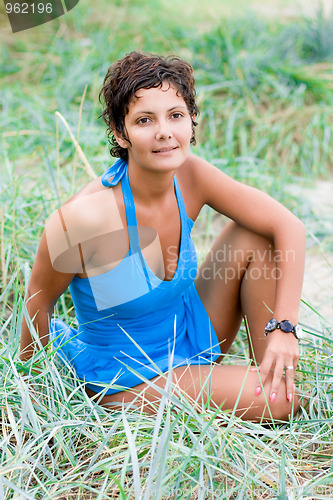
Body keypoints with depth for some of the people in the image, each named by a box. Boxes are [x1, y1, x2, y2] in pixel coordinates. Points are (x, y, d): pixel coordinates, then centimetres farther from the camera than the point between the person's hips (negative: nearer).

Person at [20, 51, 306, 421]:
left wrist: (284, 328, -19)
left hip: (190, 339, 6)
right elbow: (39, 297, -13)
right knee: (281, 402, -25)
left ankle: (272, 372, 1)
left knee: (253, 236, -8)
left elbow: (289, 227, -10)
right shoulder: (86, 215, -30)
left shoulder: (190, 176, -14)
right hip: (127, 382, -6)